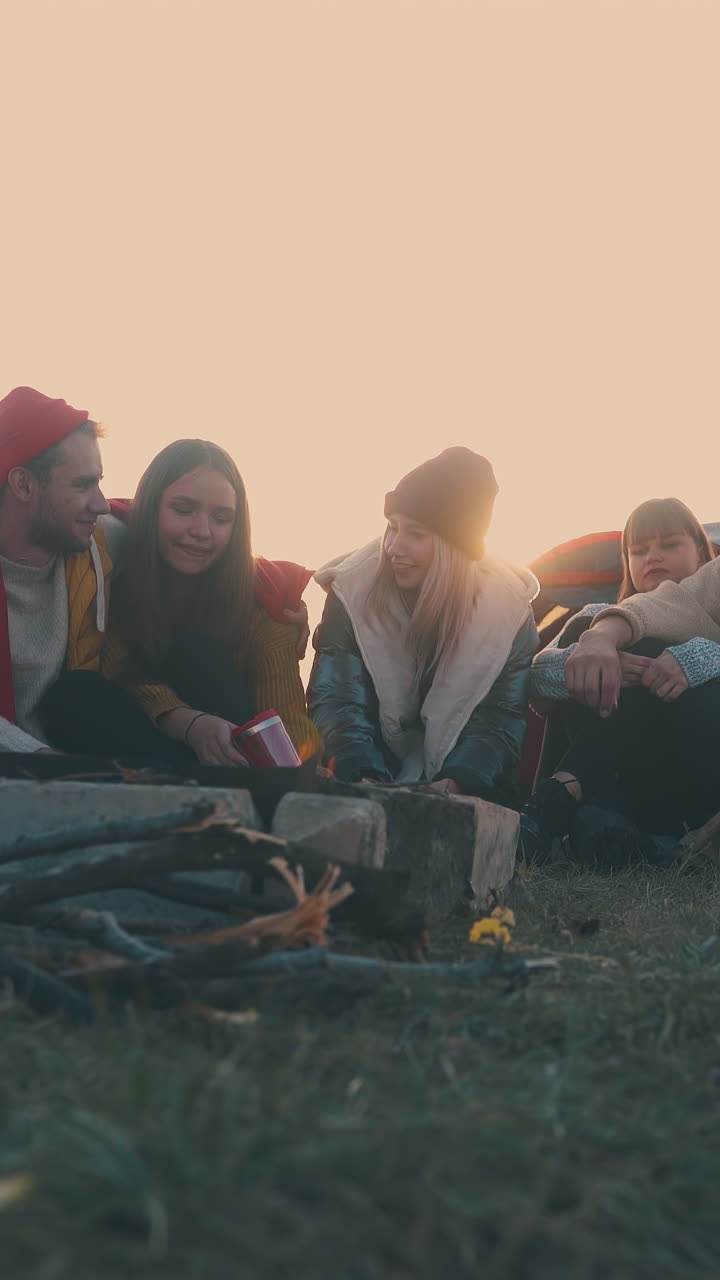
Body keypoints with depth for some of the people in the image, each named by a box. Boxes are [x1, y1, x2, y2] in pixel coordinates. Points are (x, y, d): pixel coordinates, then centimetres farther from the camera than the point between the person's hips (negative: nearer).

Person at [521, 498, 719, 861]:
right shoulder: (600, 618, 20)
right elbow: (538, 675, 0)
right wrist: (576, 661, -24)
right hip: (604, 781, 2)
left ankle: (554, 804, -41)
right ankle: (602, 808, -39)